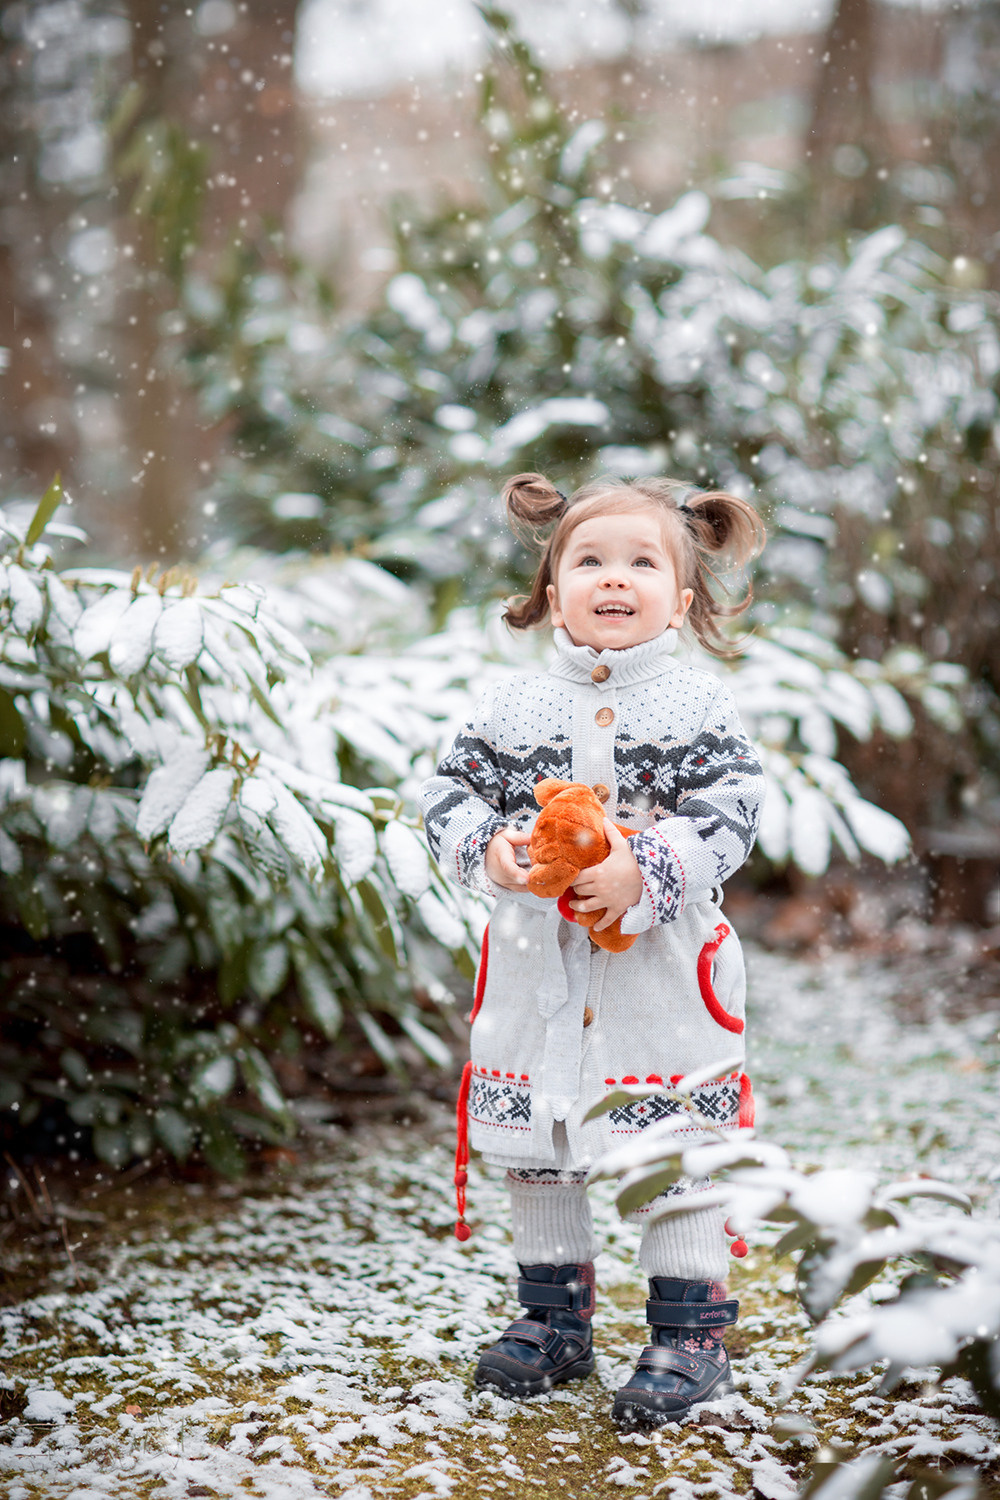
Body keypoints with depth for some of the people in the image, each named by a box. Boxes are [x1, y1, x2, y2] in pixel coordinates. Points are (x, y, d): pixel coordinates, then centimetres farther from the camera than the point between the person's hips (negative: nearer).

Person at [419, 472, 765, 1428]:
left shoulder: (698, 707, -3)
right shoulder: (510, 709, 5)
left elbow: (730, 814, -10)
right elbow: (450, 795, 7)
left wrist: (643, 870, -22)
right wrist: (488, 848, -13)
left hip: (661, 970, -3)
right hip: (535, 968, 3)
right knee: (534, 1145, 13)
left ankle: (690, 1330, 15)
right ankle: (553, 1317, 29)